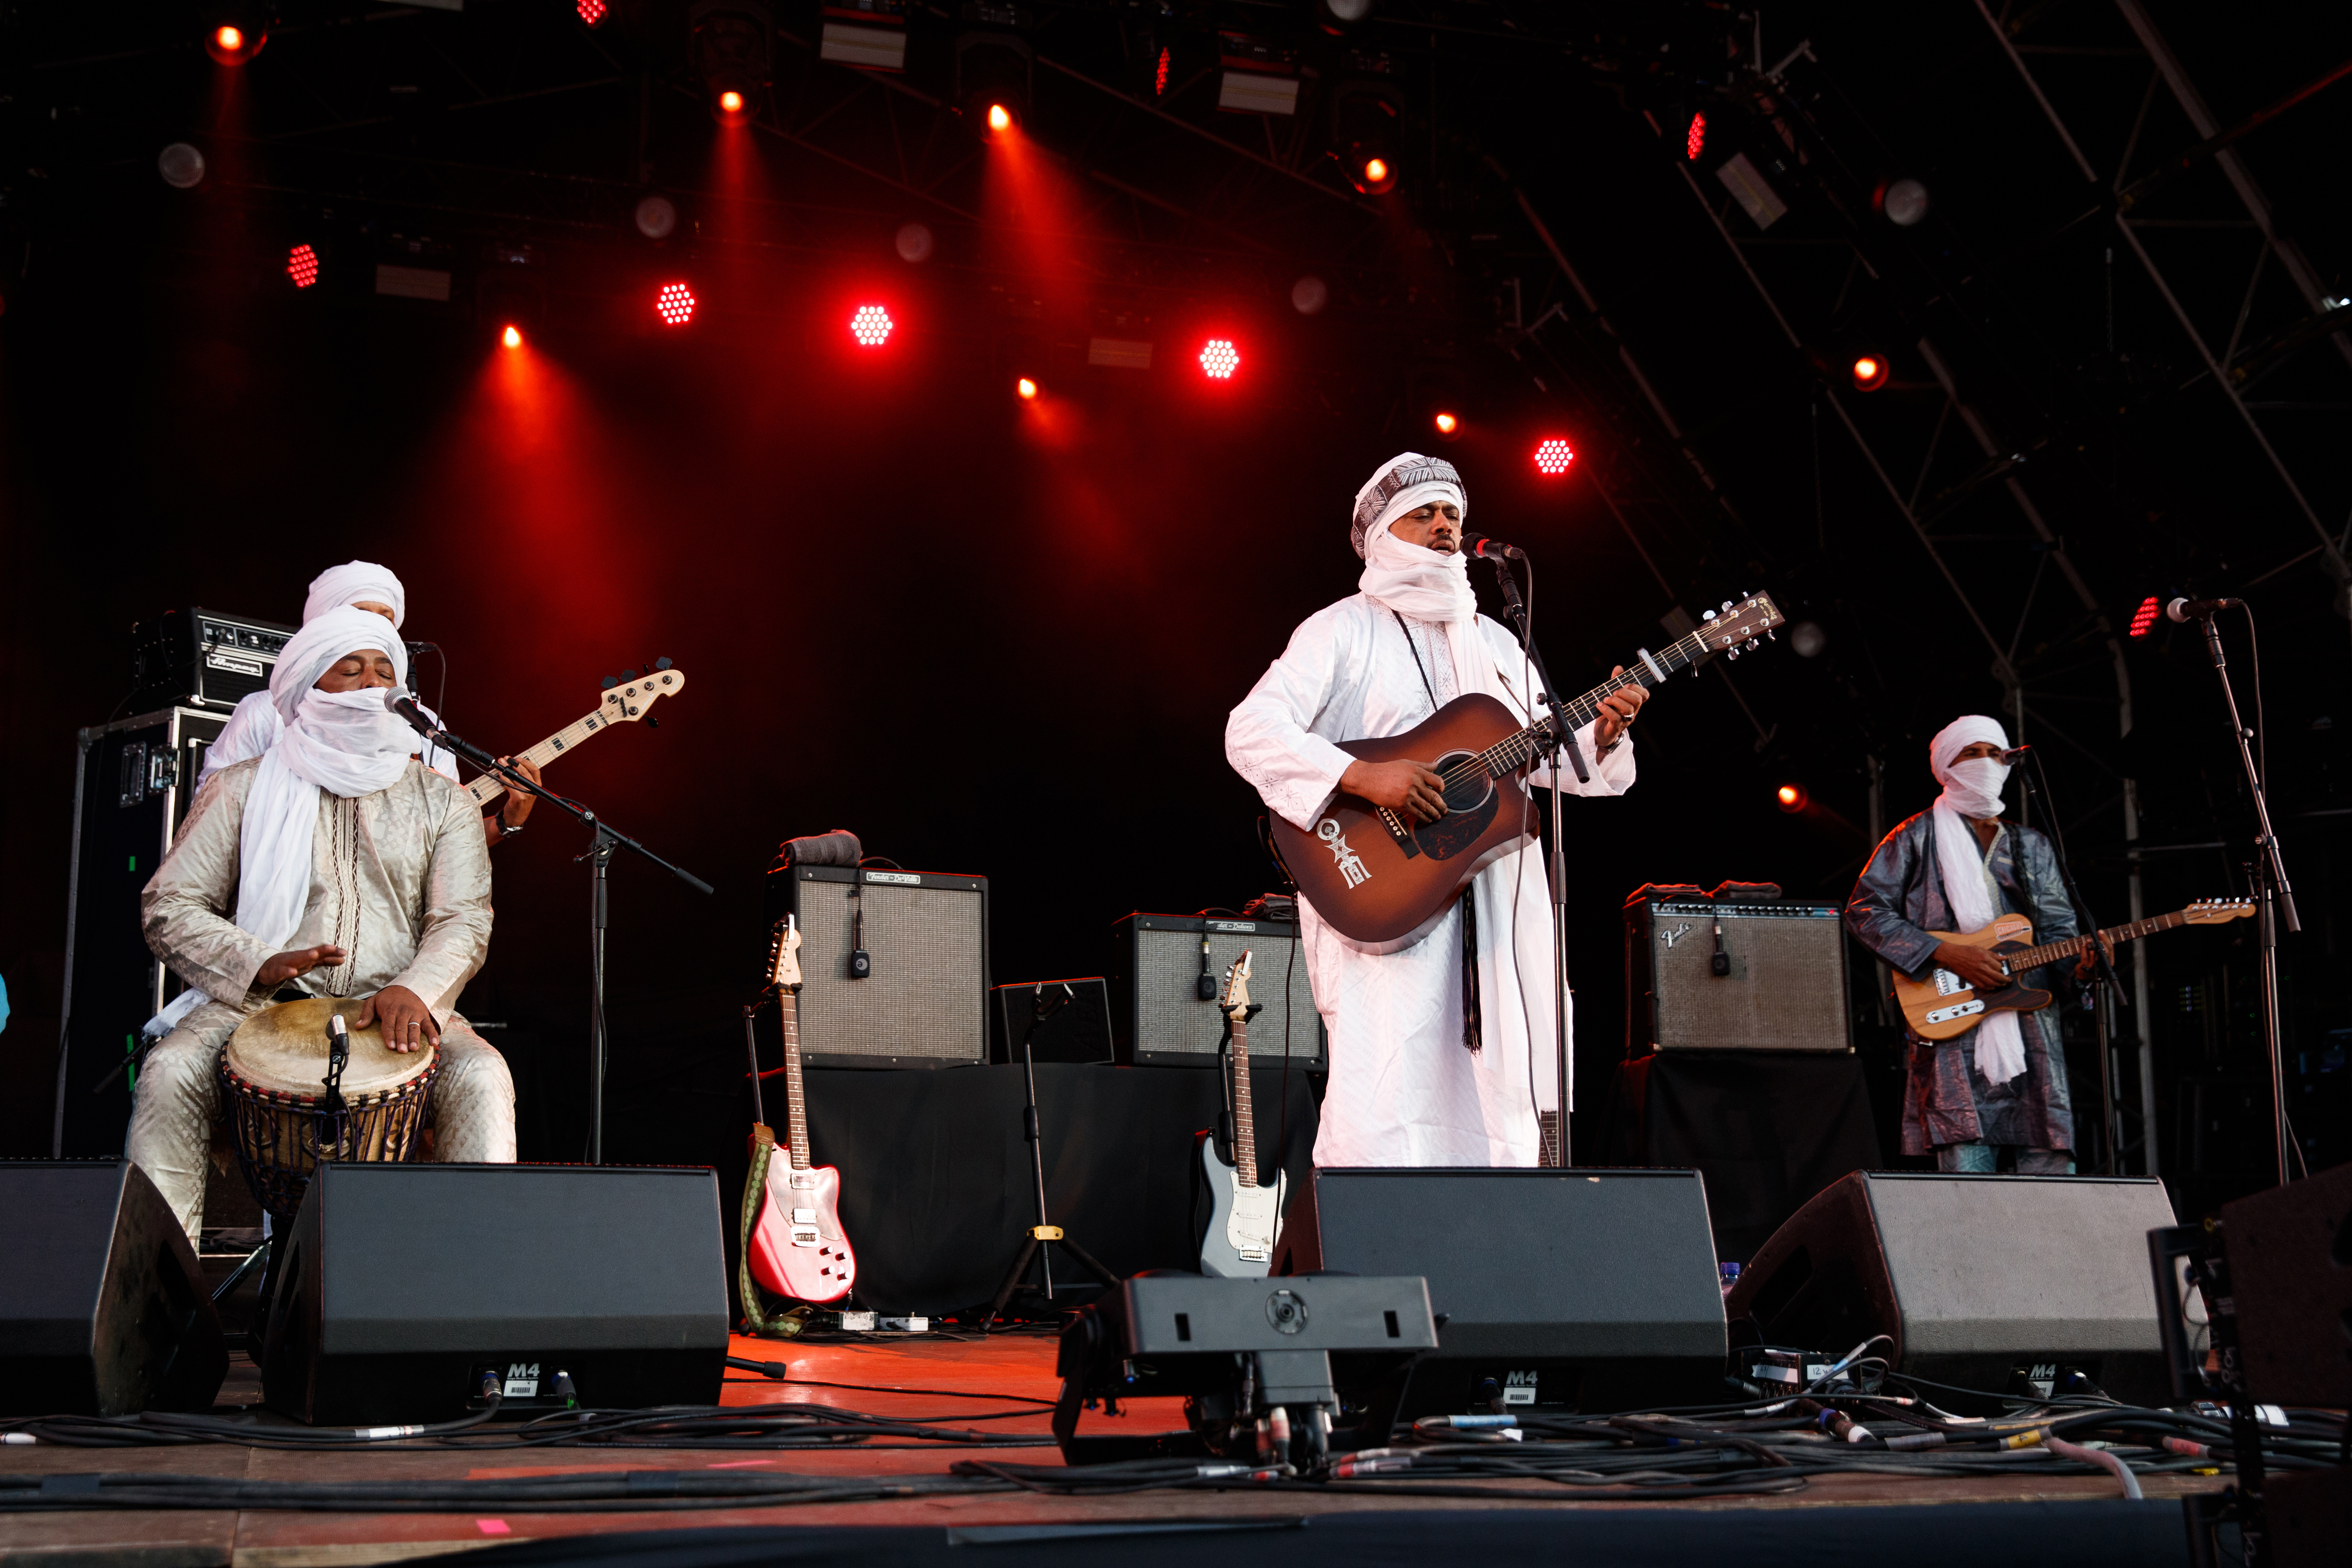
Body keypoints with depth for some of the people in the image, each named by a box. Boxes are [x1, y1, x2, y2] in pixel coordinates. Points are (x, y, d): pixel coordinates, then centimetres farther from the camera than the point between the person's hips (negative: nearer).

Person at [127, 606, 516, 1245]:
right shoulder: (246, 788, 10)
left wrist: (413, 989, -21)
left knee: (480, 1077, -30)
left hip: (397, 1008, 0)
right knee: (169, 1072, -29)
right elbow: (169, 906, 6)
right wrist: (259, 965, -14)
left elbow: (463, 919, 2)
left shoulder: (440, 800, 13)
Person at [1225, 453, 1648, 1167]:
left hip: (1496, 896, 6)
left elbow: (1546, 754, 23)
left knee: (1500, 1105, 3)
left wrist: (1601, 734, 1)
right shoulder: (1342, 630, 2)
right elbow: (1250, 732, -10)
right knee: (1379, 1114, -16)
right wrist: (1364, 777, -21)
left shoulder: (1495, 643, 22)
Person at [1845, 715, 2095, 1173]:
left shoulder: (2032, 848, 23)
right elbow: (1864, 911, 1)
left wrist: (2083, 957, -7)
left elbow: (2059, 928, 17)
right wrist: (1946, 954, -9)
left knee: (2051, 1173, -3)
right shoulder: (1918, 837, 9)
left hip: (2032, 1029, 5)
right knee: (1968, 1178, -16)